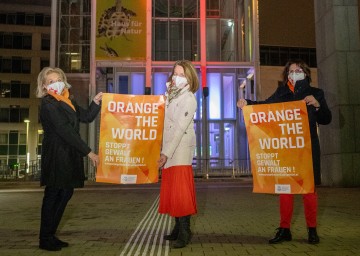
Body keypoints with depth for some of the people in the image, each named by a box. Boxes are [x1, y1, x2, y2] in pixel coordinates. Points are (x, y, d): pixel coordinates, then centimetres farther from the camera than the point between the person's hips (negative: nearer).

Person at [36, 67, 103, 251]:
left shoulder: (67, 101, 14)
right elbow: (65, 130, -19)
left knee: (66, 192, 12)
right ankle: (45, 240, 13)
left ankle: (50, 235, 24)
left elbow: (87, 117, 15)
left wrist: (96, 102, -2)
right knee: (53, 195, -1)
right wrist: (88, 152, -21)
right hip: (56, 155, -8)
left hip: (68, 155, 8)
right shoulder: (47, 103, -11)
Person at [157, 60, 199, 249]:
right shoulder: (170, 95, 14)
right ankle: (178, 228, 22)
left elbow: (180, 128, -18)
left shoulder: (188, 99, -10)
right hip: (169, 149, 8)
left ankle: (185, 232, 0)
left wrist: (166, 153, -21)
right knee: (171, 189, 11)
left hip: (181, 149, -8)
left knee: (180, 190, -7)